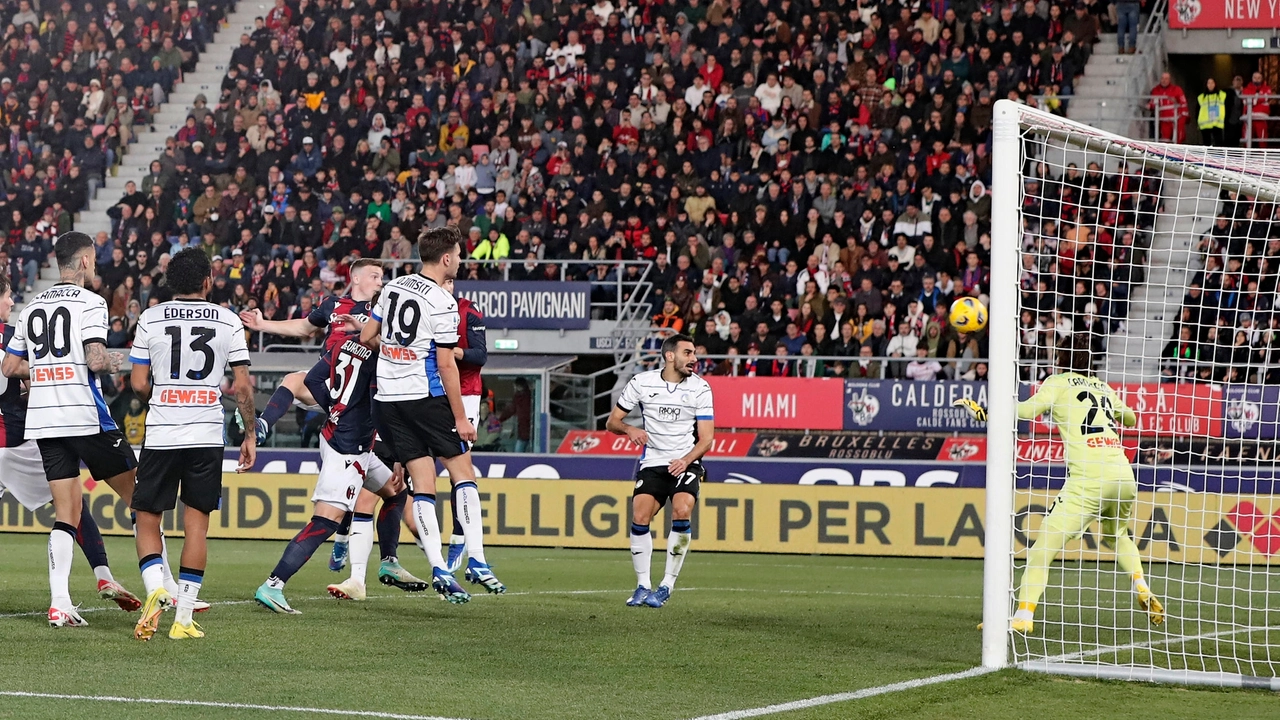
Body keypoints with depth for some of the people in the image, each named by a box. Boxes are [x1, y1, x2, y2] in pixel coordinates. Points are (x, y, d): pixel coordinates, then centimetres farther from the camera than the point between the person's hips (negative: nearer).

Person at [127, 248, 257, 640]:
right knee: (196, 524, 5)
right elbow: (242, 386, 1)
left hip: (160, 435, 0)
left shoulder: (150, 319, 1)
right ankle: (183, 618, 2)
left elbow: (139, 384, 0)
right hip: (207, 436, 1)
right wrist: (250, 434, 11)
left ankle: (156, 588, -15)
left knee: (147, 519, 10)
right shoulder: (228, 321, 2)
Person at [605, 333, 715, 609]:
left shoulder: (700, 388, -2)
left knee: (682, 512, -25)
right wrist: (629, 429, -18)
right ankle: (642, 586, -3)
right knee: (639, 517, -17)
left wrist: (686, 460, -21)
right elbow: (612, 422, 5)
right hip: (652, 463, 1)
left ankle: (667, 586, -16)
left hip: (686, 463, -1)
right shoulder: (641, 383, -2)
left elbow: (706, 438, -3)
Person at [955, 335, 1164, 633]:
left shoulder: (1058, 382, 9)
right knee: (1117, 536, 35)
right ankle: (1144, 593, 20)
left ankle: (1024, 616, -19)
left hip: (1089, 480, -6)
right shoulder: (1103, 387, 23)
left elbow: (1026, 410, -10)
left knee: (1042, 549, -6)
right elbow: (1130, 419, 42)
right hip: (1124, 476, 6)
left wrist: (981, 412, -7)